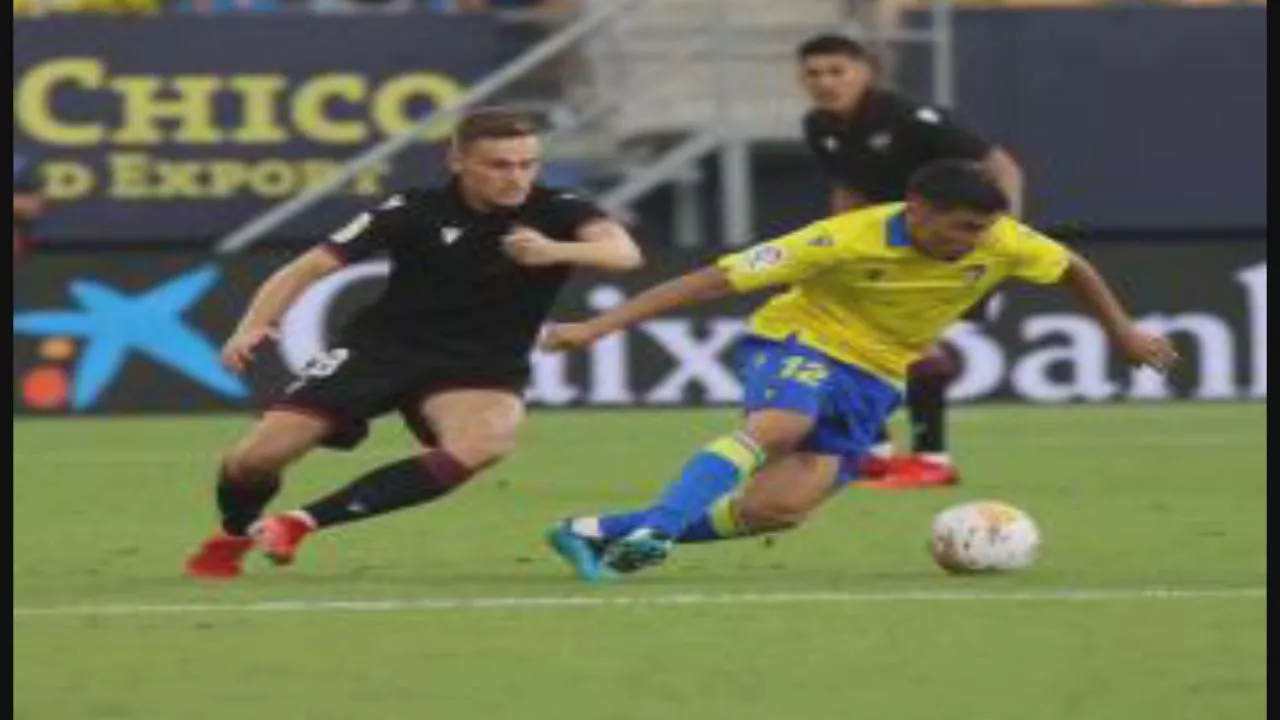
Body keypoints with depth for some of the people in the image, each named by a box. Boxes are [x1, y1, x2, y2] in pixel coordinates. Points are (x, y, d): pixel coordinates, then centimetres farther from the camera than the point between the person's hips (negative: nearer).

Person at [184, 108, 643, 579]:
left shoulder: (558, 213, -11)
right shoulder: (414, 211, -10)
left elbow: (625, 253, -31)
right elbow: (311, 266, -10)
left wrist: (556, 252, -50)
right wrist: (255, 325, -27)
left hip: (480, 367, 0)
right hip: (381, 348, 0)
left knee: (481, 445, -35)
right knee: (255, 458, -12)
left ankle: (303, 523, -22)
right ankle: (232, 537, 27)